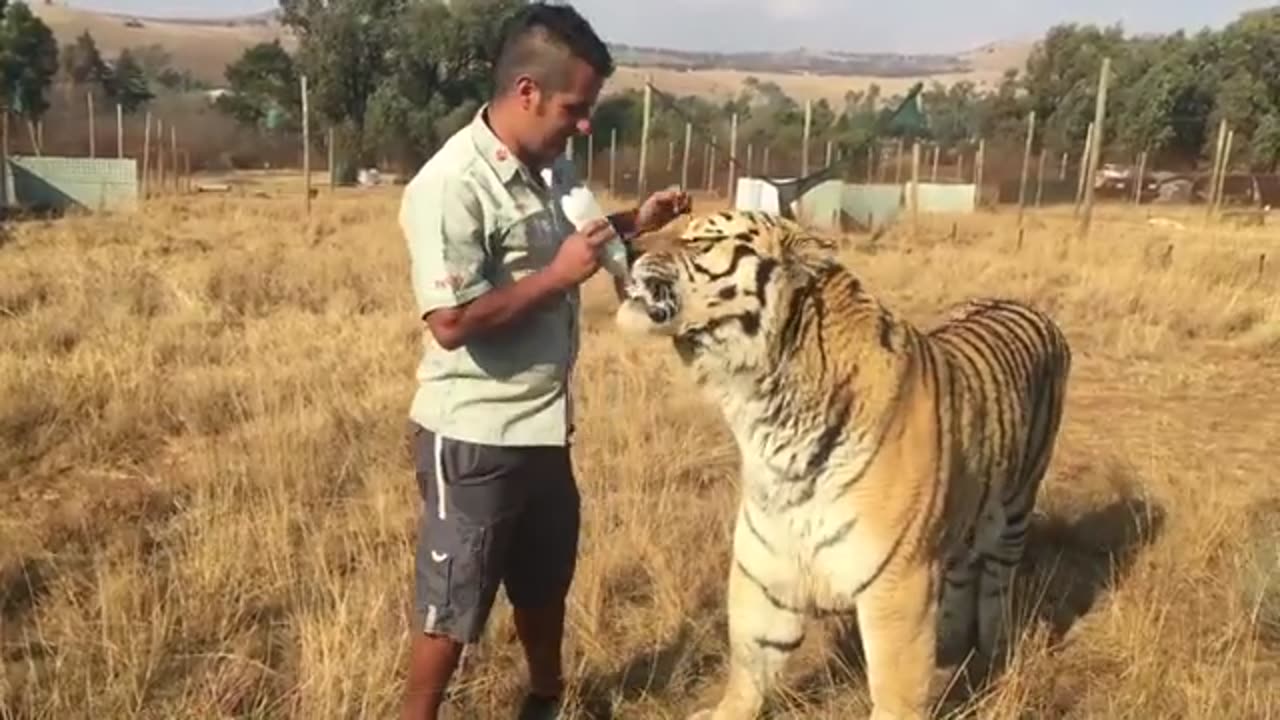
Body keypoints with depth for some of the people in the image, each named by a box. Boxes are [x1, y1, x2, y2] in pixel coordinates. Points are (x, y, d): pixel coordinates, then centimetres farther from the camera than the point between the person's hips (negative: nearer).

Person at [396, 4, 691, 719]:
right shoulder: (452, 185, -23)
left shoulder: (551, 165, 3)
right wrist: (559, 274, -22)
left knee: (546, 577, 26)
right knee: (454, 602, 9)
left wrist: (634, 223, 7)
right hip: (474, 437, -8)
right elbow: (451, 322, -28)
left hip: (543, 424, 9)